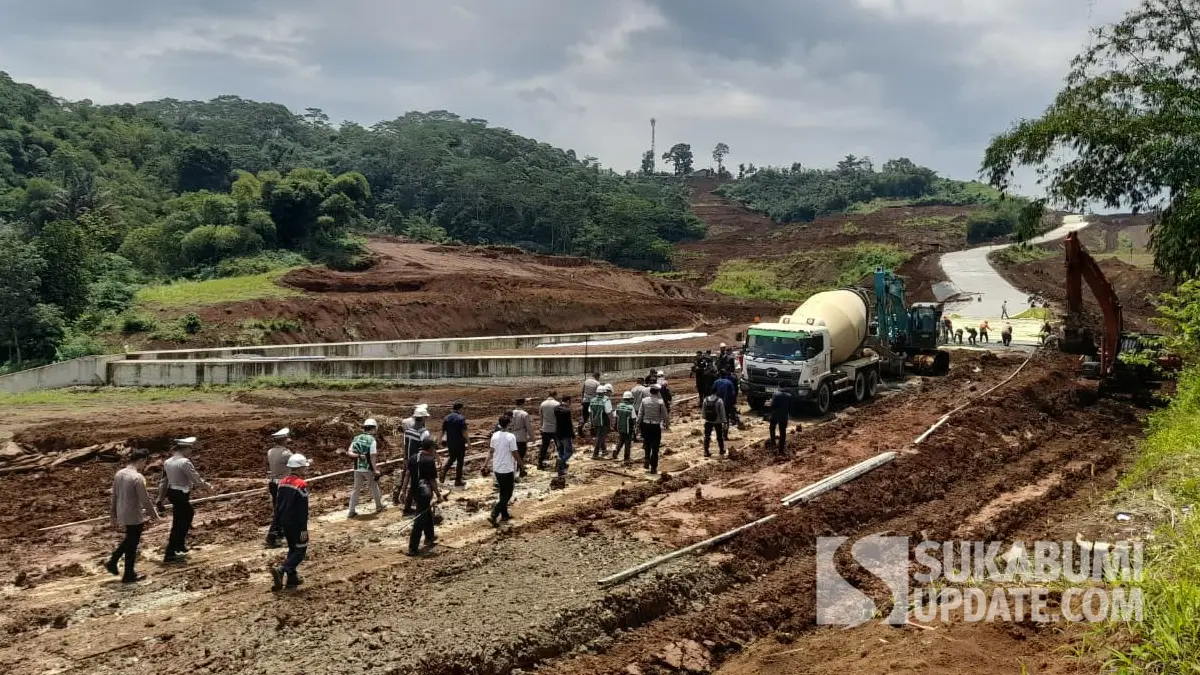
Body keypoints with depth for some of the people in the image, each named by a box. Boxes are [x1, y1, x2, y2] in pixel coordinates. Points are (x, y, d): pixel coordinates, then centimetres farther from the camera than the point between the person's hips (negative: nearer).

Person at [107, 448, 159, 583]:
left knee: (129, 540, 28)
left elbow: (114, 496, 12)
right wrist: (154, 514, -5)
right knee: (132, 545, 6)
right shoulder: (138, 477, -23)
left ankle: (112, 562, 26)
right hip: (134, 517, -8)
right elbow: (145, 499, -18)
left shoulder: (119, 474, 2)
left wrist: (114, 515, 22)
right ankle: (129, 575, 18)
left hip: (122, 515, 8)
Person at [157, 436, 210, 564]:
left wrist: (160, 499, 17)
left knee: (189, 513, 28)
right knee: (179, 524, 0)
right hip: (181, 495, -9)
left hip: (172, 493, 9)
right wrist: (207, 485, 5)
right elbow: (196, 478, -14)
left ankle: (180, 544, 38)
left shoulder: (167, 462, 6)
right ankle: (169, 555, 2)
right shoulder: (185, 462, -20)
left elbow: (163, 482, 11)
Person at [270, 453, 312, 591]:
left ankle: (292, 579, 21)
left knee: (292, 549, 19)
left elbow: (278, 504, 13)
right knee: (301, 551, 1)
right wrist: (304, 529, -16)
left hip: (284, 522, 8)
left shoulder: (283, 482, 6)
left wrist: (278, 521, 22)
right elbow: (303, 510, -19)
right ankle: (280, 570, -18)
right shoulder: (301, 485, -18)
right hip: (296, 524, -8)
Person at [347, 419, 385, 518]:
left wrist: (358, 455, -8)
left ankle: (352, 511, 6)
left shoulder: (356, 439, 5)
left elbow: (349, 452, -1)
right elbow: (372, 457, -15)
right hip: (368, 468, -4)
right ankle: (379, 506, 29)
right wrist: (376, 470, -12)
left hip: (357, 468, 4)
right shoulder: (372, 440, -12)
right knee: (374, 487, 15)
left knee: (356, 489, 11)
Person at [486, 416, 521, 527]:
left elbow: (491, 451, 9)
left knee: (503, 492, 21)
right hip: (507, 469, -7)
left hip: (496, 469, 7)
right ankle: (493, 516, -11)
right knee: (507, 494, 1)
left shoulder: (495, 435, 1)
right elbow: (514, 453, -15)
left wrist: (488, 463, 22)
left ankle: (504, 515, 28)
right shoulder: (511, 437, -18)